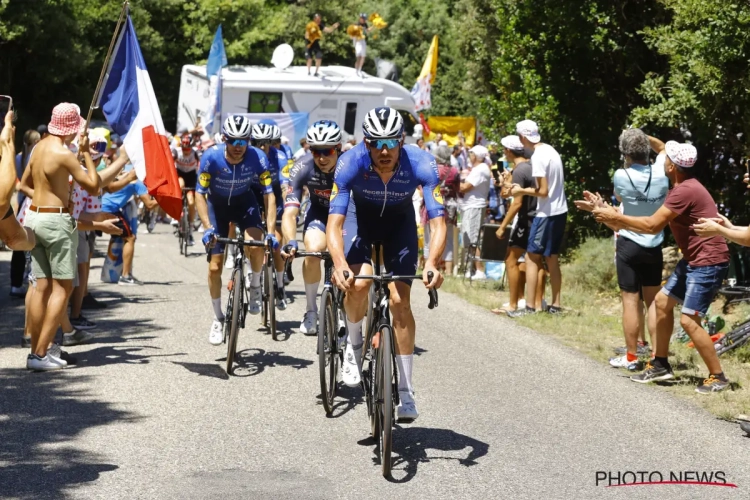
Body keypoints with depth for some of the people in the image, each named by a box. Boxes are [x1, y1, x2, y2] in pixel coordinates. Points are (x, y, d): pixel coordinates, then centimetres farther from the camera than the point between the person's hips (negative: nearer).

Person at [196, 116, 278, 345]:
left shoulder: (257, 157, -27)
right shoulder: (211, 157, -29)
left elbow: (269, 195, -22)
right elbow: (200, 195, -23)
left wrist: (271, 231, -32)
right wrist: (208, 228, -35)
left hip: (244, 202, 0)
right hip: (217, 204, 0)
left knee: (255, 245, -30)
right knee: (214, 267, -4)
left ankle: (255, 286, 0)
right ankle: (218, 318, 16)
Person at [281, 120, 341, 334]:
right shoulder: (303, 168, -28)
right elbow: (290, 213, -32)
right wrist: (290, 242, -49)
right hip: (320, 212, 0)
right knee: (313, 250, -27)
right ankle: (311, 310, -7)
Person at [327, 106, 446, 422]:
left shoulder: (421, 165, -33)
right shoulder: (351, 163, -34)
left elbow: (438, 221, -35)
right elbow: (334, 222, -37)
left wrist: (432, 263, -53)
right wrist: (339, 264, -55)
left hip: (400, 220, 0)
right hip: (361, 214, 0)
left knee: (400, 301, -9)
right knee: (358, 284, -26)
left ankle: (405, 390, -1)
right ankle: (354, 343, 6)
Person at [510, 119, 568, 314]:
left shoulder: (538, 156, -17)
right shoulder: (551, 150, 10)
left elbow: (543, 191, -20)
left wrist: (521, 190, -7)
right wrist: (527, 188, 14)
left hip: (547, 214, -9)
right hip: (560, 210, 9)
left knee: (532, 257, -1)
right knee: (552, 259, 14)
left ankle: (531, 306, -1)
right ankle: (556, 305, 17)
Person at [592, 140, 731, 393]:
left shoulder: (686, 190, -22)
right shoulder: (681, 189, 12)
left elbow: (652, 225, -23)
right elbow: (656, 224, 9)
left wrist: (616, 216, -13)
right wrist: (613, 217, 4)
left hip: (709, 262, -11)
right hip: (694, 260, 11)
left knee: (689, 320, -11)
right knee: (662, 301, 15)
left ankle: (717, 377, -1)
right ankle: (661, 364, 24)